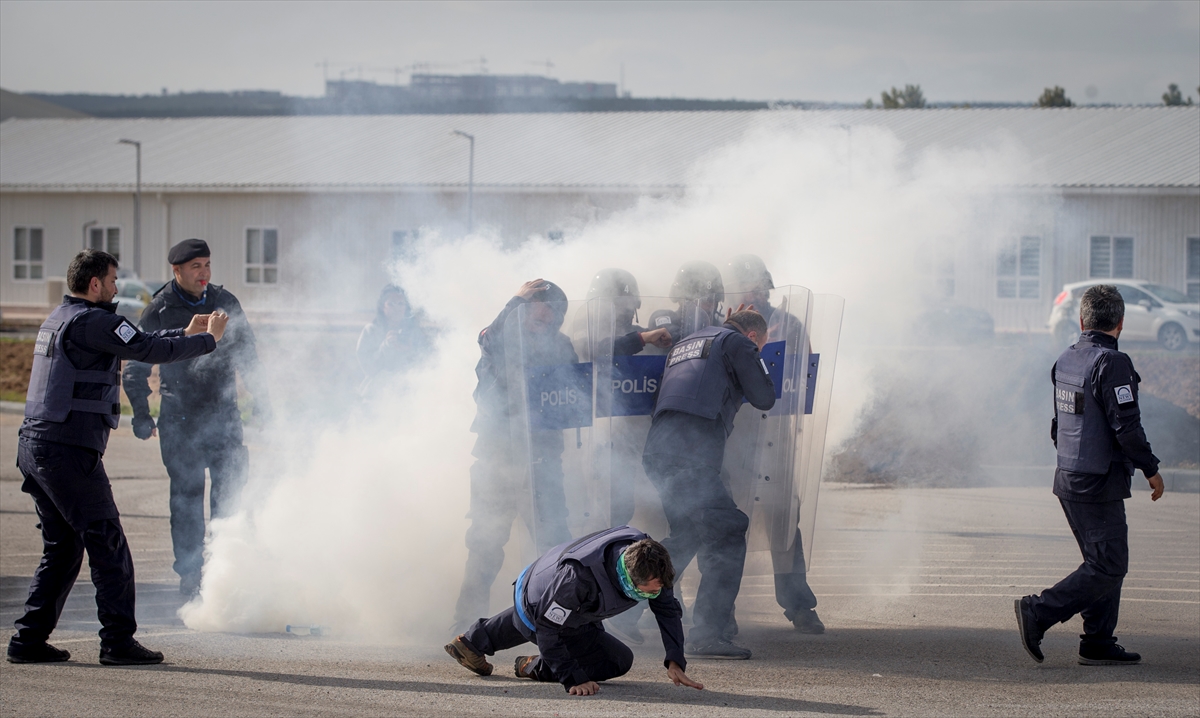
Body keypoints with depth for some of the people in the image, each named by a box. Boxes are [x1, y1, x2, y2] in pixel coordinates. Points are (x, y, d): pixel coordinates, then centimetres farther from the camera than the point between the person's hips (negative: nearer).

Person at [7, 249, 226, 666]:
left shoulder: (60, 319, 20)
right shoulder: (91, 321, -11)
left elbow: (135, 344, 29)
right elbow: (148, 351, -14)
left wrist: (184, 334, 31)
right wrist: (208, 340, -1)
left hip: (34, 446, 10)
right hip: (70, 450, -10)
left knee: (62, 548, 14)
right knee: (108, 545, -4)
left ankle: (29, 640, 12)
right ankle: (118, 641, -4)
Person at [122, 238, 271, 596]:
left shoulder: (225, 302, 6)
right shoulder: (159, 311, -3)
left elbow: (245, 352, 16)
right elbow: (136, 367, 3)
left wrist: (260, 398, 10)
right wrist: (141, 415, -3)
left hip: (223, 412, 3)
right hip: (180, 416, -3)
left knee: (230, 487, 0)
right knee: (186, 494, -1)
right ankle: (189, 573, 6)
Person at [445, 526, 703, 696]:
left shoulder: (649, 561, -30)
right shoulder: (579, 576, -48)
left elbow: (668, 609, -17)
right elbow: (548, 629, -37)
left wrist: (675, 662, -26)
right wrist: (573, 680, -40)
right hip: (535, 609, -7)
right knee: (619, 660, -6)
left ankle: (470, 642, 64)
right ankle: (534, 667, 5)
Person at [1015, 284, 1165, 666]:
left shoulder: (1065, 361, 9)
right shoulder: (1112, 364, -17)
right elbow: (1126, 426, -19)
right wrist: (1150, 469, -8)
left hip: (1068, 478, 9)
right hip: (1100, 485, -9)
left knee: (1105, 562, 15)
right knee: (1107, 568, -5)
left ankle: (1098, 642, 13)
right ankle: (1038, 613, -12)